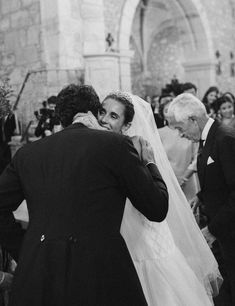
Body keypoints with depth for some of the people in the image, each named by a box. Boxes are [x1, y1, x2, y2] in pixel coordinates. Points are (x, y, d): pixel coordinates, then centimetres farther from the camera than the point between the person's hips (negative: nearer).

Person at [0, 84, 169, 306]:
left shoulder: (27, 152, 8)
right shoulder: (115, 144, -2)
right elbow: (158, 209, 2)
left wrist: (23, 251, 16)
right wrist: (149, 163, 18)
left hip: (35, 273, 4)